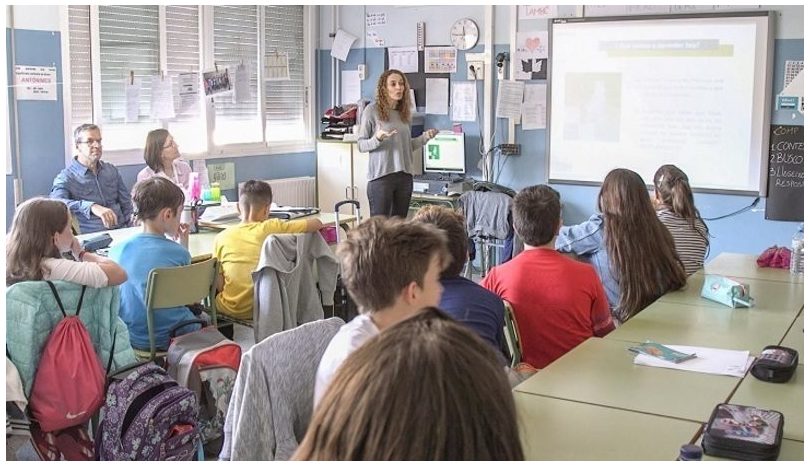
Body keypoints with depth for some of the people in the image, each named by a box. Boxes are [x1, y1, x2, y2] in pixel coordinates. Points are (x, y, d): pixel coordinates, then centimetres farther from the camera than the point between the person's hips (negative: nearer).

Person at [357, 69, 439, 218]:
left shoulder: (404, 112, 13)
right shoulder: (372, 110, -4)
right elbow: (361, 144, -3)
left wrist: (424, 137, 6)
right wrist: (377, 138, -21)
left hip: (405, 176, 5)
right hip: (381, 176, -5)